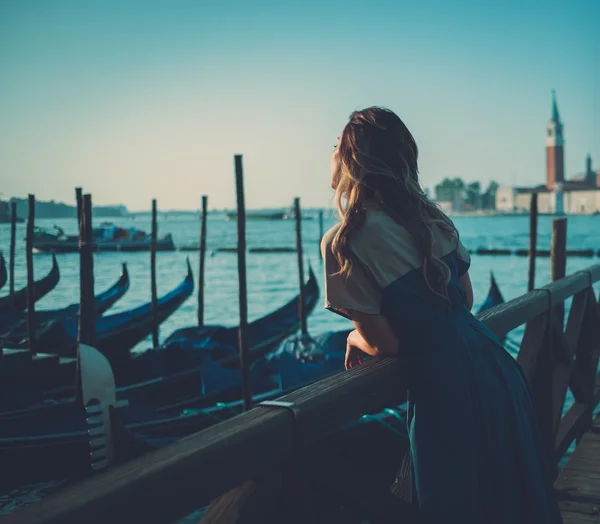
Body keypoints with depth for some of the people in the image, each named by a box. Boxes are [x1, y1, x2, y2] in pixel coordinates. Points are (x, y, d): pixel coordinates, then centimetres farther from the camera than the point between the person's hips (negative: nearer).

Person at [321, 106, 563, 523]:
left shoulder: (343, 241, -14)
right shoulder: (431, 216, 7)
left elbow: (383, 343, -12)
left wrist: (357, 338, 10)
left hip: (447, 393, -7)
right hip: (497, 370, 7)